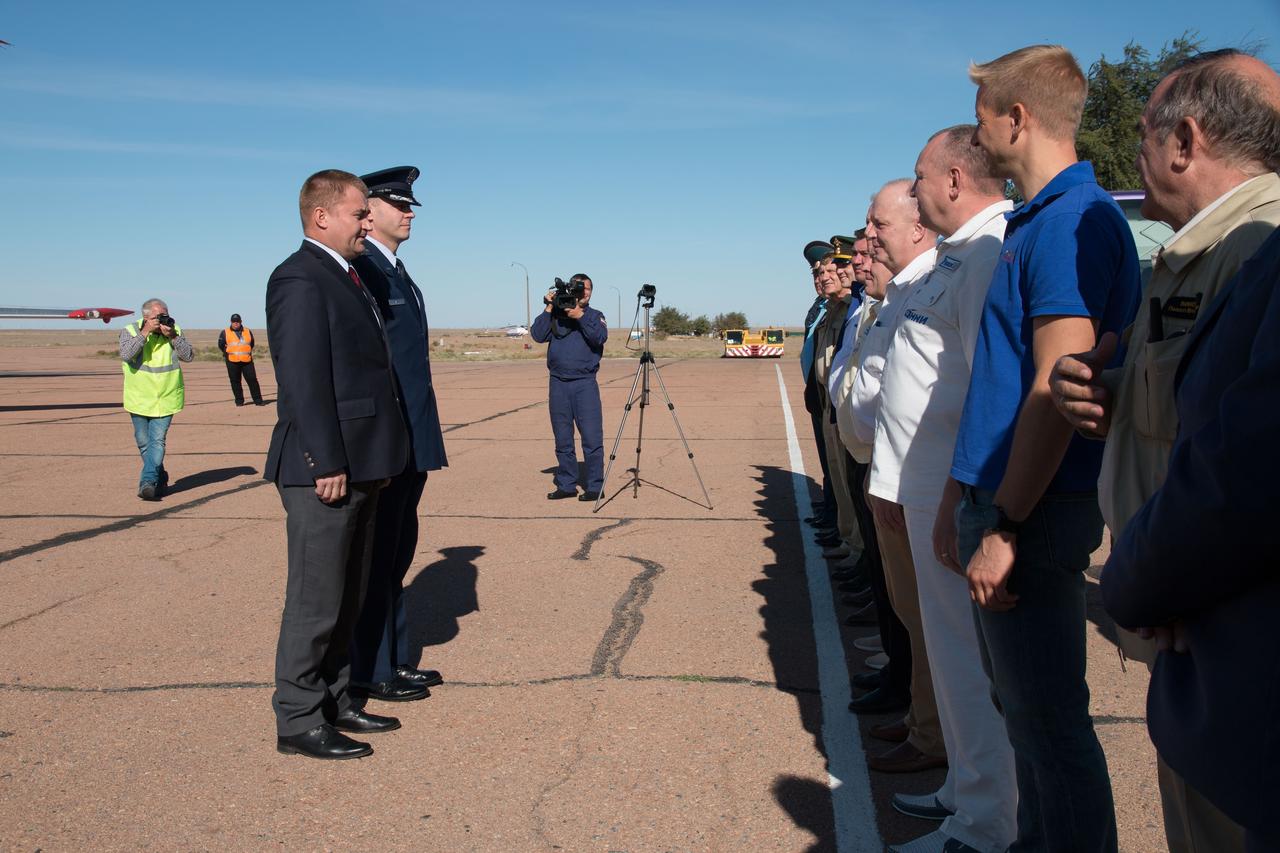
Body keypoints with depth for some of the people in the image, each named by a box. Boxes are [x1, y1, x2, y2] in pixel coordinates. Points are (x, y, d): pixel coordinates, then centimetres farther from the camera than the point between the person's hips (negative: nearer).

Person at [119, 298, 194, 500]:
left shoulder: (175, 331, 1)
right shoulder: (130, 331, -5)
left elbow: (189, 356, -8)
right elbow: (126, 354, -22)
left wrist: (172, 336, -19)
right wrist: (145, 332, -25)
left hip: (166, 399, -1)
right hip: (139, 399, 1)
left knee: (157, 441, -12)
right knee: (144, 443, 10)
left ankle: (148, 483, -15)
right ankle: (160, 479, 29)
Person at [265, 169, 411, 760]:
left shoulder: (346, 277, 17)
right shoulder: (300, 278, -13)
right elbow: (303, 379, -19)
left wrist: (358, 464, 16)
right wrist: (326, 464, -21)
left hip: (358, 468, 10)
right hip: (324, 470, -10)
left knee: (346, 598, 16)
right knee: (315, 600, -1)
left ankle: (335, 701, 28)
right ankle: (298, 722, 11)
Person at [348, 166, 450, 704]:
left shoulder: (398, 273, 17)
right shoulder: (359, 270, -13)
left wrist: (421, 441, 18)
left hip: (412, 442, 9)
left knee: (396, 556, 16)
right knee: (374, 558, 0)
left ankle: (396, 661, 26)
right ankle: (370, 672, 12)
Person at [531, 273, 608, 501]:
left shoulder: (595, 316, 9)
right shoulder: (556, 315, 12)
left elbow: (600, 337, -10)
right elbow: (538, 335, -3)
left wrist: (580, 316, -17)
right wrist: (549, 309, -6)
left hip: (585, 384, -2)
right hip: (558, 384, 2)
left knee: (592, 438, -6)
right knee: (562, 440, 7)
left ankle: (595, 486, 2)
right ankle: (566, 485, 15)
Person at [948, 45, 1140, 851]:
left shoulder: (1074, 220, -16)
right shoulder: (1031, 220, 15)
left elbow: (1056, 386, -23)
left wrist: (1005, 526, -22)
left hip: (1035, 510, -10)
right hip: (1001, 496, 10)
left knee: (1047, 715, 2)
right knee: (1022, 701, 20)